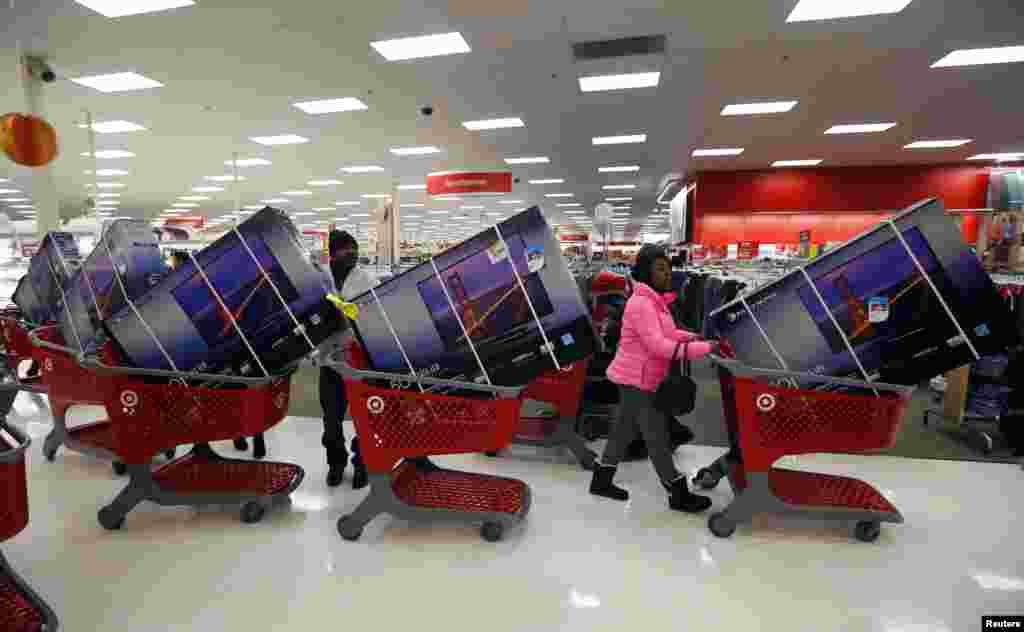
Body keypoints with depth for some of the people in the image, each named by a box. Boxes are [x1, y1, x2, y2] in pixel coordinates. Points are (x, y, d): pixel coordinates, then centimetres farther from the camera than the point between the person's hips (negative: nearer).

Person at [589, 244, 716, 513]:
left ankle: (601, 481, 31)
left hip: (636, 378, 10)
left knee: (624, 429, 18)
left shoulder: (653, 299, 10)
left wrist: (692, 337, 1)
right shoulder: (641, 303, -23)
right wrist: (704, 349, -29)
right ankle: (679, 495, 15)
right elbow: (658, 346, -29)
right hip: (637, 379, -10)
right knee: (657, 436, 1)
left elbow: (666, 332, 18)